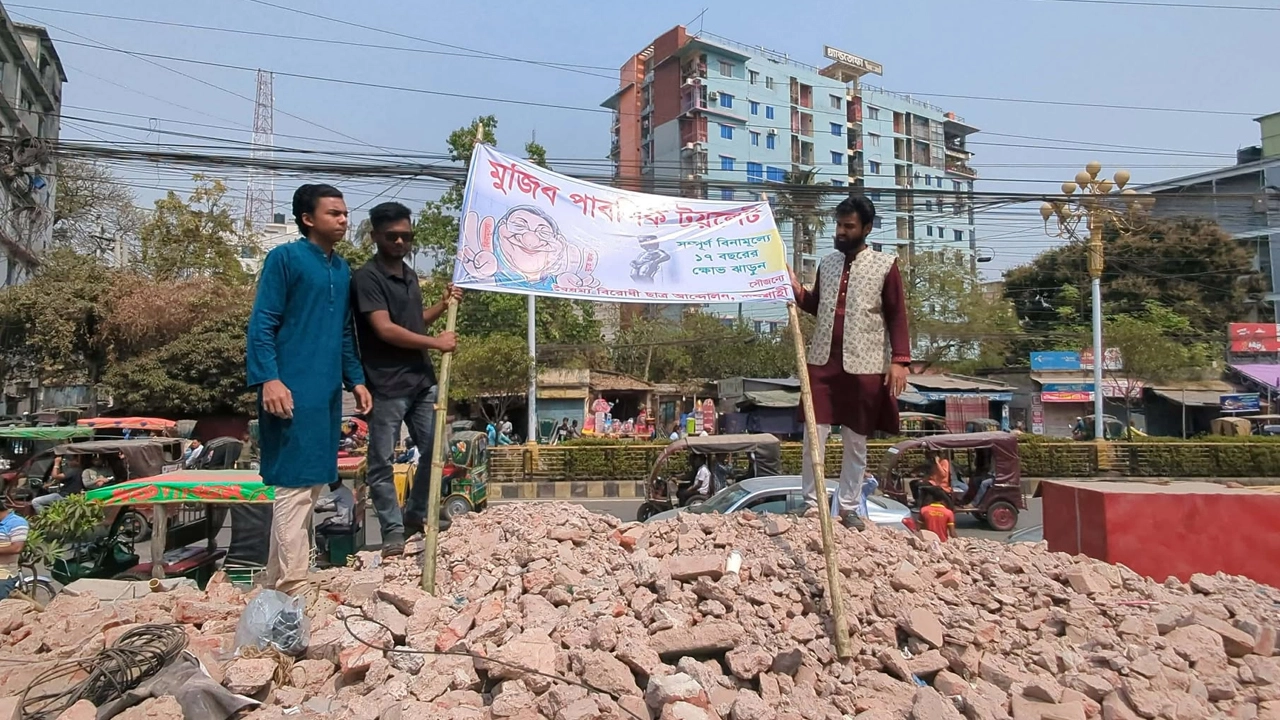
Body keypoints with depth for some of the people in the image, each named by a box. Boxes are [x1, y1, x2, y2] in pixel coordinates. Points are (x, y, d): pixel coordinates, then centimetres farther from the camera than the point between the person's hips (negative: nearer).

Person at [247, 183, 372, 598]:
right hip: (294, 390, -8)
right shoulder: (284, 258, -5)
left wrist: (355, 380, 18)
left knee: (313, 483, 13)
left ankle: (276, 582, 26)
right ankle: (293, 590, 0)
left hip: (327, 390, 8)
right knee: (295, 486, -7)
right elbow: (262, 324, -10)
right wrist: (268, 379, -21)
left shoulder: (342, 269, 17)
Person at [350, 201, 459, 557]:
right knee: (382, 462, 2)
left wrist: (443, 305, 11)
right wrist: (436, 342, -14)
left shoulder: (410, 275, 14)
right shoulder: (367, 277, -11)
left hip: (422, 380, 8)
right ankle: (394, 531, 13)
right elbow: (385, 329, -19)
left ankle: (416, 515, 30)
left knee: (434, 450, 13)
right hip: (386, 385, -8)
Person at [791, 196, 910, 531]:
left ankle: (848, 507, 19)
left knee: (856, 441, 8)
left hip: (863, 366, -3)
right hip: (823, 361, 3)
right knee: (815, 435, 2)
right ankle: (812, 503, 13)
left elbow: (897, 316, -3)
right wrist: (797, 291, 0)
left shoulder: (885, 265, -2)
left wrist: (899, 360, -12)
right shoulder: (827, 263, 11)